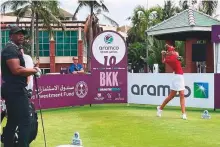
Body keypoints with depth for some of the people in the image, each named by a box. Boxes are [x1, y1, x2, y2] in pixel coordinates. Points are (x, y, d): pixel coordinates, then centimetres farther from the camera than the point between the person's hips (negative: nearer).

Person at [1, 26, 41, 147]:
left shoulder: (14, 49, 21)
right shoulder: (11, 49, -12)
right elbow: (16, 70, -24)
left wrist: (31, 71, 12)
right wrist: (34, 70, -12)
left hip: (13, 90, 11)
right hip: (15, 90, -11)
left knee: (12, 122, 13)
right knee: (24, 122, -13)